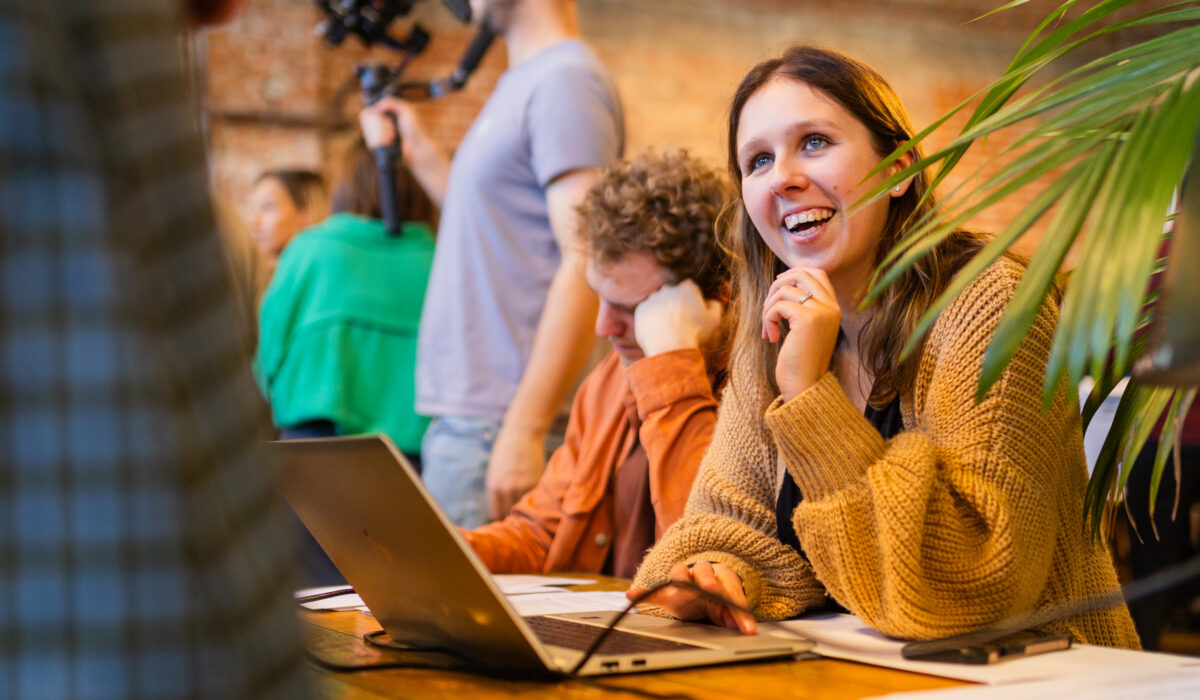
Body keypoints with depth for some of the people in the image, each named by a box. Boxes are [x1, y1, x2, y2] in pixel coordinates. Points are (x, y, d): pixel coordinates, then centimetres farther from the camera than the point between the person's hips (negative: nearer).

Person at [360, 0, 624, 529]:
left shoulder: (566, 79, -11)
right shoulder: (522, 84, 19)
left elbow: (585, 263, -20)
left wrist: (524, 429, -24)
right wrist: (421, 157, 23)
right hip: (464, 414, 9)